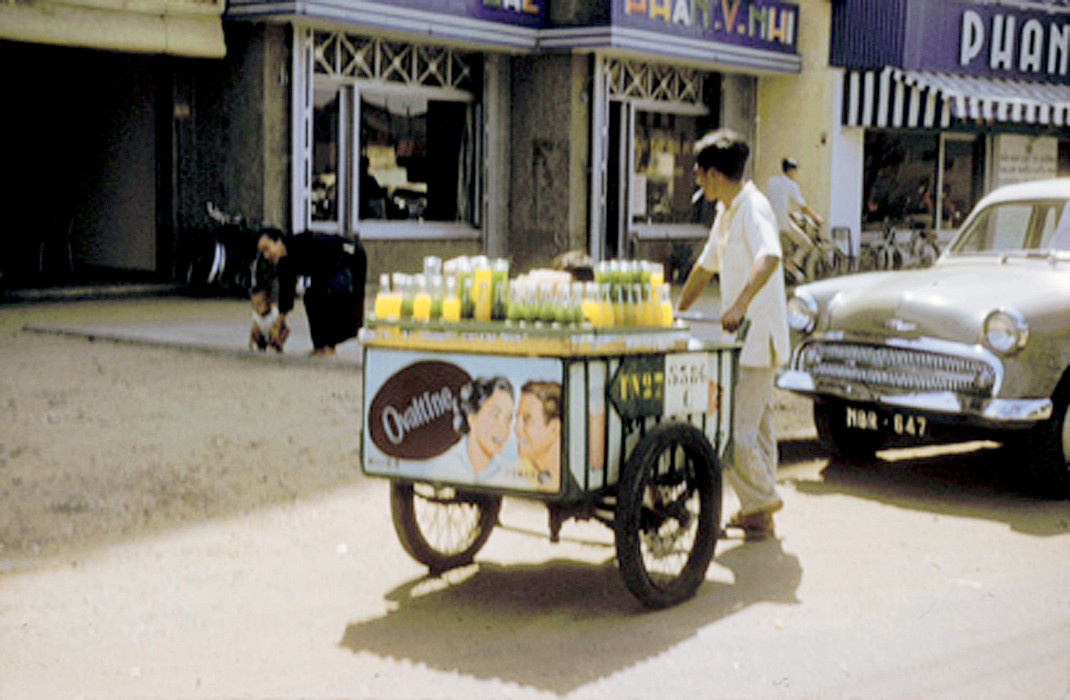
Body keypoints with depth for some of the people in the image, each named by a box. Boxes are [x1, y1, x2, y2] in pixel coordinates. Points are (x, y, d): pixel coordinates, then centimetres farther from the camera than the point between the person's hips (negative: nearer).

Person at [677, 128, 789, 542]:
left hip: (758, 339, -9)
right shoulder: (725, 212, 14)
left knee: (733, 431, -9)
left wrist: (740, 305, -45)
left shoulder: (754, 208, -16)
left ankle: (763, 500, 7)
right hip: (740, 339, 9)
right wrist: (676, 315, 28)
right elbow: (706, 265, 25)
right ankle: (759, 510, 21)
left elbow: (770, 257, -34)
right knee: (755, 427, 14)